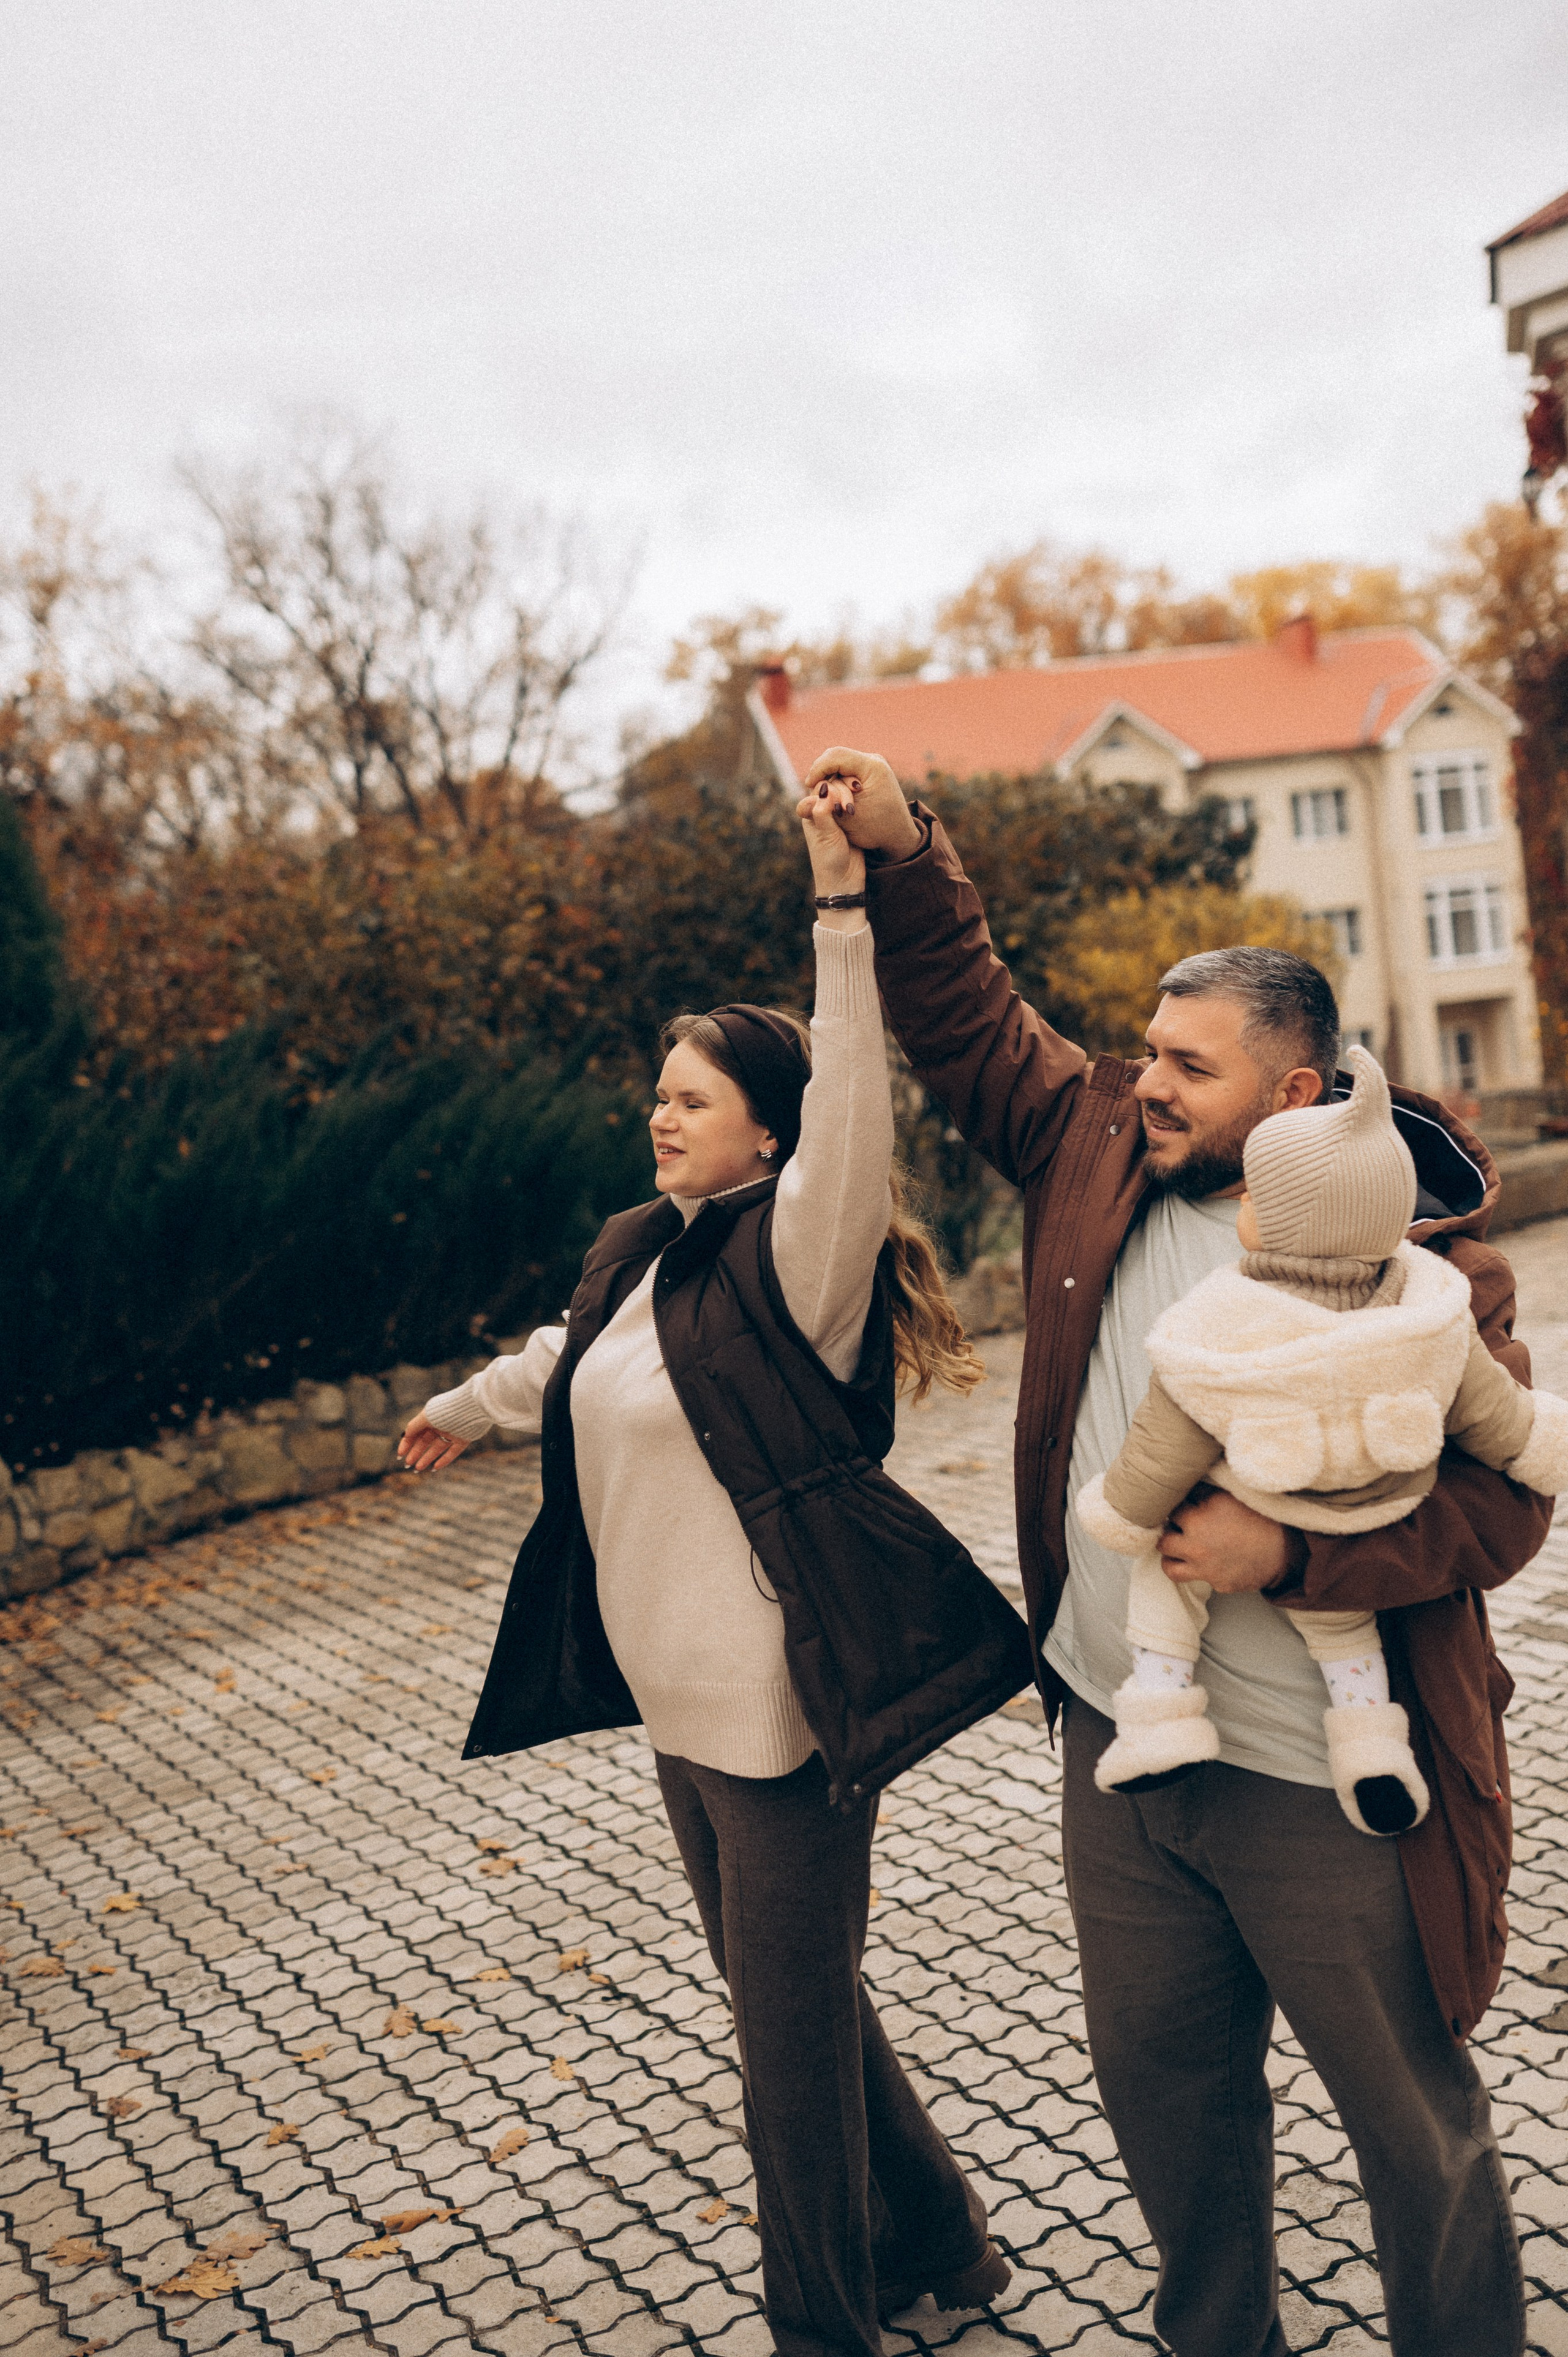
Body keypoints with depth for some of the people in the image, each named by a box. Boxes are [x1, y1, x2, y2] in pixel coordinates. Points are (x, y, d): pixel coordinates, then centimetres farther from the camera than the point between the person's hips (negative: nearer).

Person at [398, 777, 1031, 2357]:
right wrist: (465, 1408, 45)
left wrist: (844, 912, -40)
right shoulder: (637, 1257, 8)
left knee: (795, 2029, 7)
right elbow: (569, 1356, 28)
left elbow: (851, 1117, -34)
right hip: (678, 1706, 9)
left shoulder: (796, 1257, -15)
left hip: (782, 1710, -9)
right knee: (779, 1995, 22)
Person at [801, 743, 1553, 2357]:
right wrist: (900, 853, -9)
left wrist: (1289, 1551, -26)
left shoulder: (1422, 1261, -15)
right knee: (1157, 2076, 24)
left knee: (1412, 2125, 17)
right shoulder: (1102, 1158, -2)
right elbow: (964, 1020, 3)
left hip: (1322, 1786, -5)